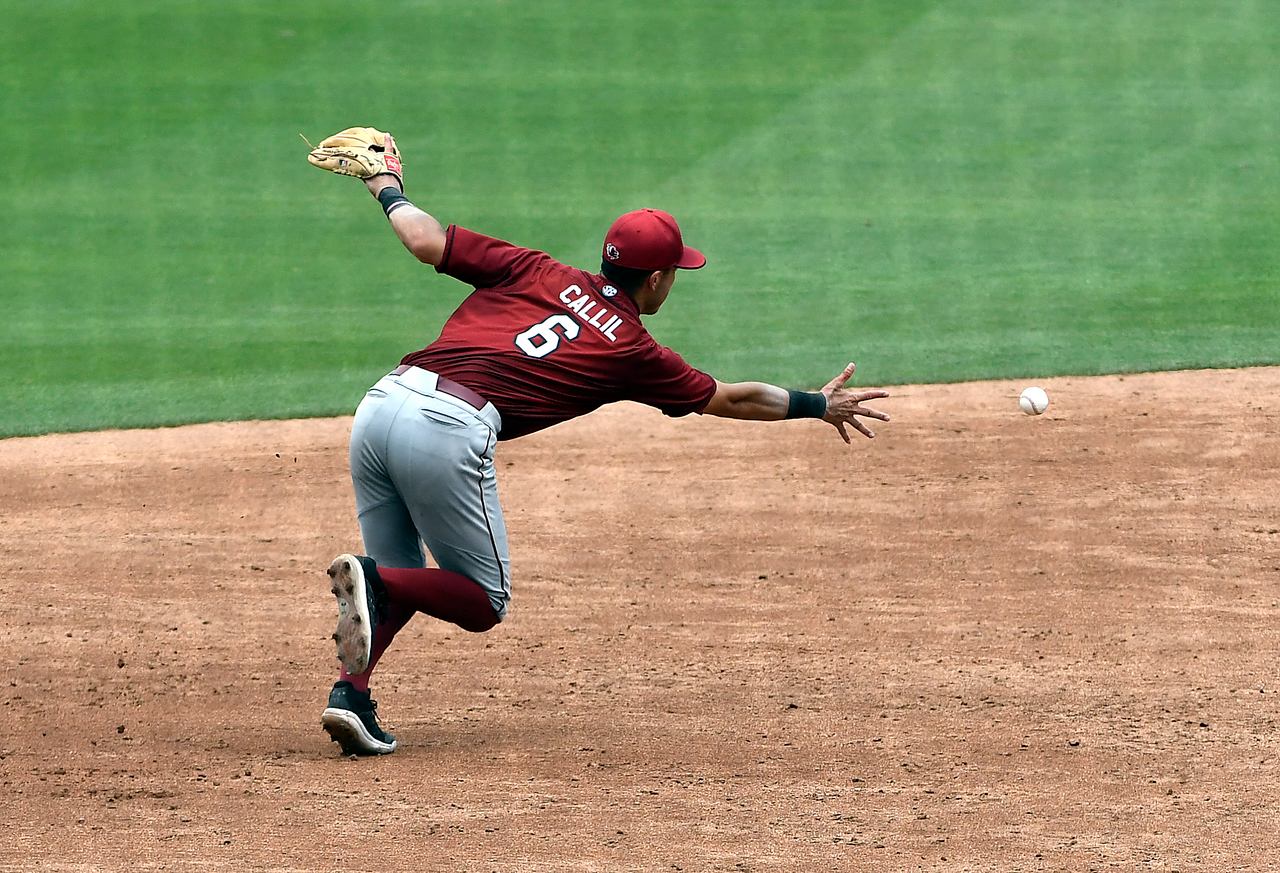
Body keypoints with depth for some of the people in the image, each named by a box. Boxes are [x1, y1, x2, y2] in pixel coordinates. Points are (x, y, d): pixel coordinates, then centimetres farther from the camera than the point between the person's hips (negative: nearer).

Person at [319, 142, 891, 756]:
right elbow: (731, 400, 25)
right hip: (446, 430, -6)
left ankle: (350, 693, -1)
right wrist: (820, 406, 40)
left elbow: (426, 240, 16)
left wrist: (388, 190, 36)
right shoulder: (631, 350, 13)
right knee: (484, 601, 9)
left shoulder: (537, 273, 20)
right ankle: (373, 581, -16)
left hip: (380, 403, 6)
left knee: (402, 581, 21)